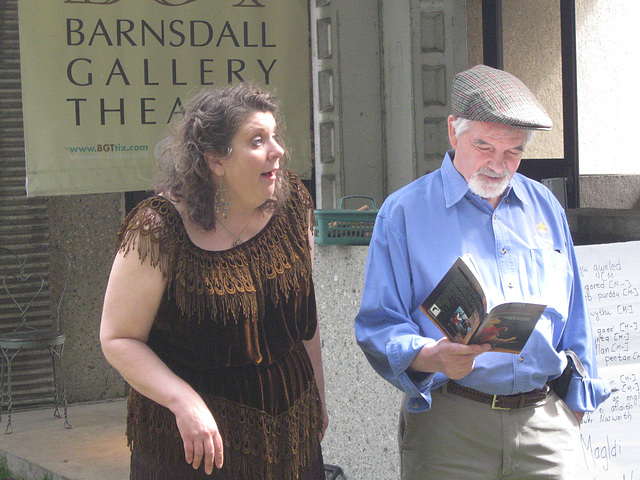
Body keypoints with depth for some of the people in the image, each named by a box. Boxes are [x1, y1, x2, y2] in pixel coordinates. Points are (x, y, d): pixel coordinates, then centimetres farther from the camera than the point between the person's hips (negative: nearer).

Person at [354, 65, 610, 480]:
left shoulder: (545, 208, 15)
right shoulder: (403, 212, 1)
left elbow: (573, 319, 20)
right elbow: (379, 326, -6)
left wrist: (578, 400, 16)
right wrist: (430, 356, -24)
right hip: (449, 426, -3)